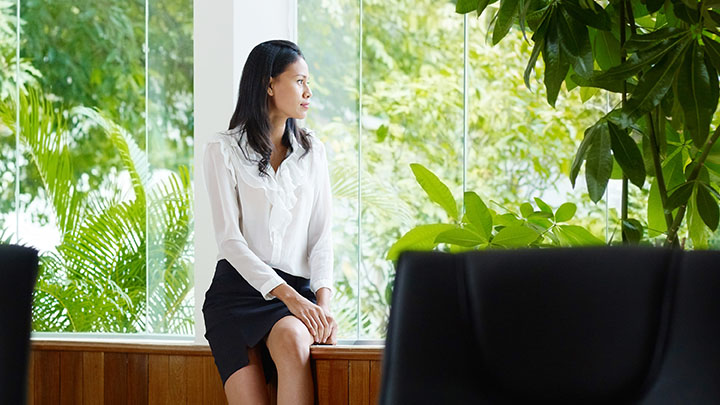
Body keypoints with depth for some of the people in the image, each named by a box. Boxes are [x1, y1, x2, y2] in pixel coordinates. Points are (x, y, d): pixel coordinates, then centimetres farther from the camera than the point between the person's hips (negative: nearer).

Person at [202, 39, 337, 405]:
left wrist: (323, 300, -10)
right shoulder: (223, 149, 5)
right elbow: (229, 238, -4)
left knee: (292, 342, -35)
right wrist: (289, 296, -16)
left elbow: (322, 235, 10)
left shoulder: (312, 152, 18)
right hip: (237, 288, -2)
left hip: (296, 290, 2)